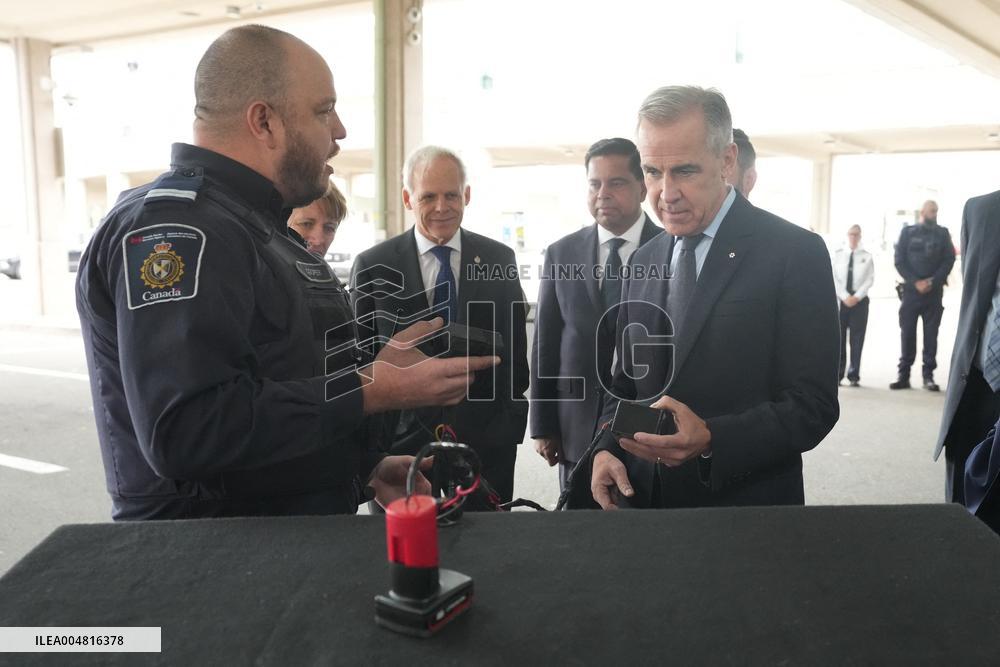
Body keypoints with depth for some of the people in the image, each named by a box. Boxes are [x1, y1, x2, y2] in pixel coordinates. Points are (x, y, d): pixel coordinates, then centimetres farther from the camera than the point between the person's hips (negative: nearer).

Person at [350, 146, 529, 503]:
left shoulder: (499, 260, 3)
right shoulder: (372, 267, -2)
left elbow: (514, 350, 6)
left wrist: (510, 425, 2)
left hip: (487, 444, 1)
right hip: (400, 443, -1)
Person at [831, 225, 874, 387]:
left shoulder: (867, 256, 3)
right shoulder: (838, 254, 5)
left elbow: (870, 279, -1)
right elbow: (834, 278, -1)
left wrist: (857, 297, -12)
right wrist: (845, 297, -11)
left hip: (860, 300, 0)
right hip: (840, 299, 1)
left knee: (857, 338, 0)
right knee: (839, 337, 2)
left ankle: (854, 376, 4)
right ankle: (837, 374, 8)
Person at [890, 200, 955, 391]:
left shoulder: (942, 233, 10)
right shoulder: (908, 232, 8)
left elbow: (949, 259, 2)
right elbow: (899, 261, 0)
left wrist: (933, 282, -11)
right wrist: (915, 282, -11)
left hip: (934, 291, 0)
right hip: (911, 290, 0)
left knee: (931, 334, 0)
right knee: (907, 332, -1)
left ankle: (928, 376, 2)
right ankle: (904, 375, 3)